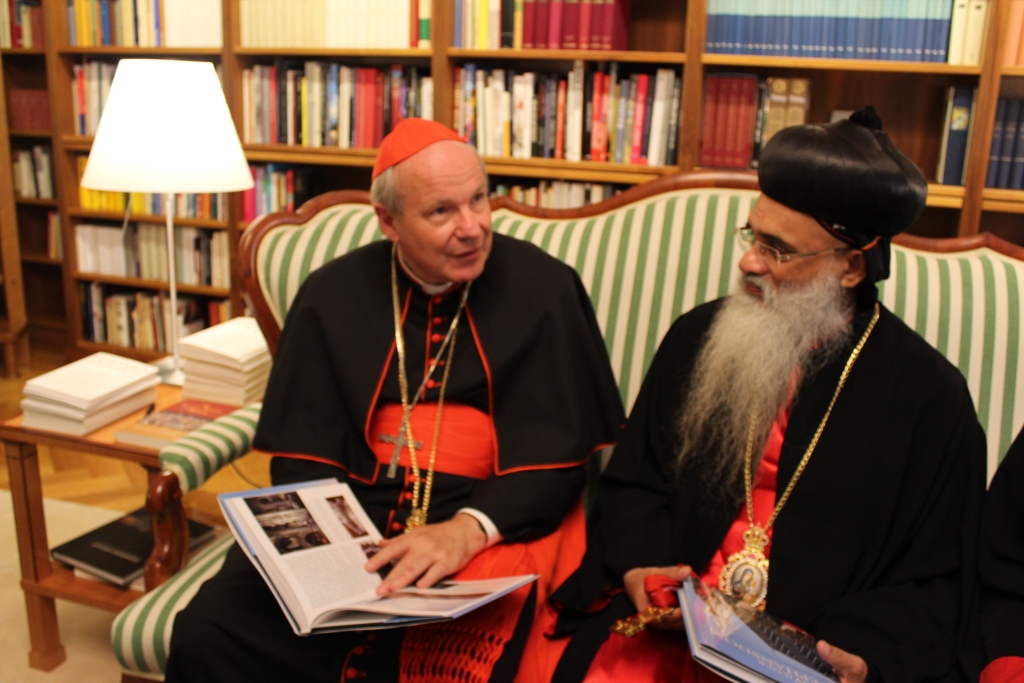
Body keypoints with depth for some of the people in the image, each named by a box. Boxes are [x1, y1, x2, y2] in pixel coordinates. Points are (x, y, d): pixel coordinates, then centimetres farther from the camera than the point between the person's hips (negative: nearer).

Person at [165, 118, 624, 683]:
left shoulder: (543, 289, -3)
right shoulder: (332, 294, 5)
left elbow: (553, 457, -6)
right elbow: (302, 454, 5)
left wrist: (466, 530, -24)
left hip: (495, 528, -2)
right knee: (206, 635, -18)